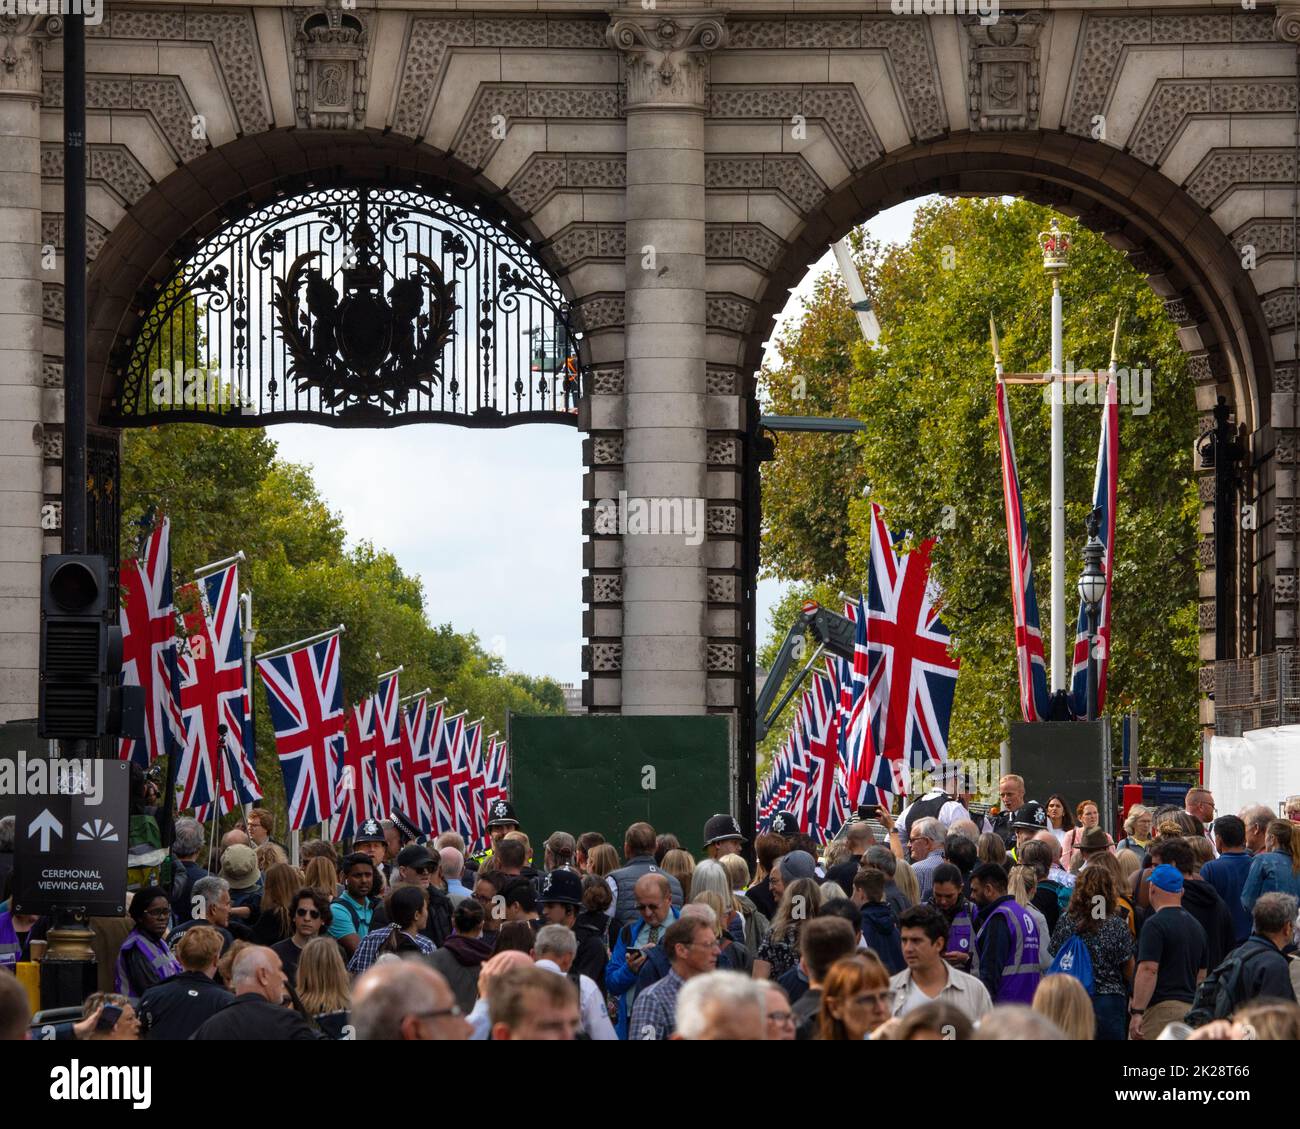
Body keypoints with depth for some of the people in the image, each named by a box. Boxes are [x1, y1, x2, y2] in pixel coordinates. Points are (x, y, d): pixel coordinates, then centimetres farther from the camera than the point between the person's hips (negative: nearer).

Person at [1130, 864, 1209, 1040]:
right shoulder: (1196, 925, 18)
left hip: (1162, 1008, -8)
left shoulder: (1155, 924, -9)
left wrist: (1137, 1012, -18)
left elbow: (1148, 970, -17)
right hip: (1191, 1008, 8)